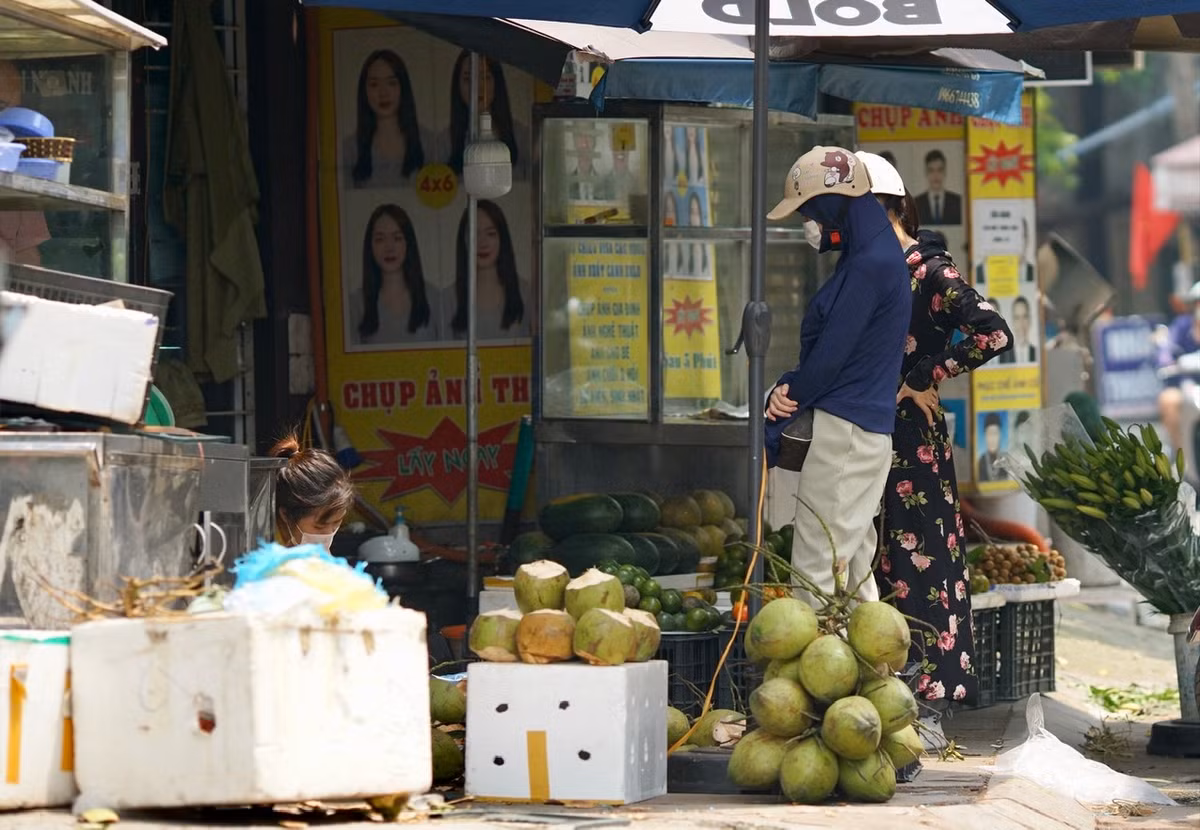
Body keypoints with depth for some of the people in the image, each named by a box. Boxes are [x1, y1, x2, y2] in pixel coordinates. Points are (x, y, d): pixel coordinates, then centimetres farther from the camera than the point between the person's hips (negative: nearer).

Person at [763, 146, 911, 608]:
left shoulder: (871, 265, -15)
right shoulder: (868, 255, 17)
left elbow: (831, 356, -16)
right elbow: (825, 346, 19)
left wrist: (772, 432, -8)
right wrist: (788, 388, 0)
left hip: (844, 430, -10)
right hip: (865, 428, 10)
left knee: (816, 570, -11)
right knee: (853, 564, 13)